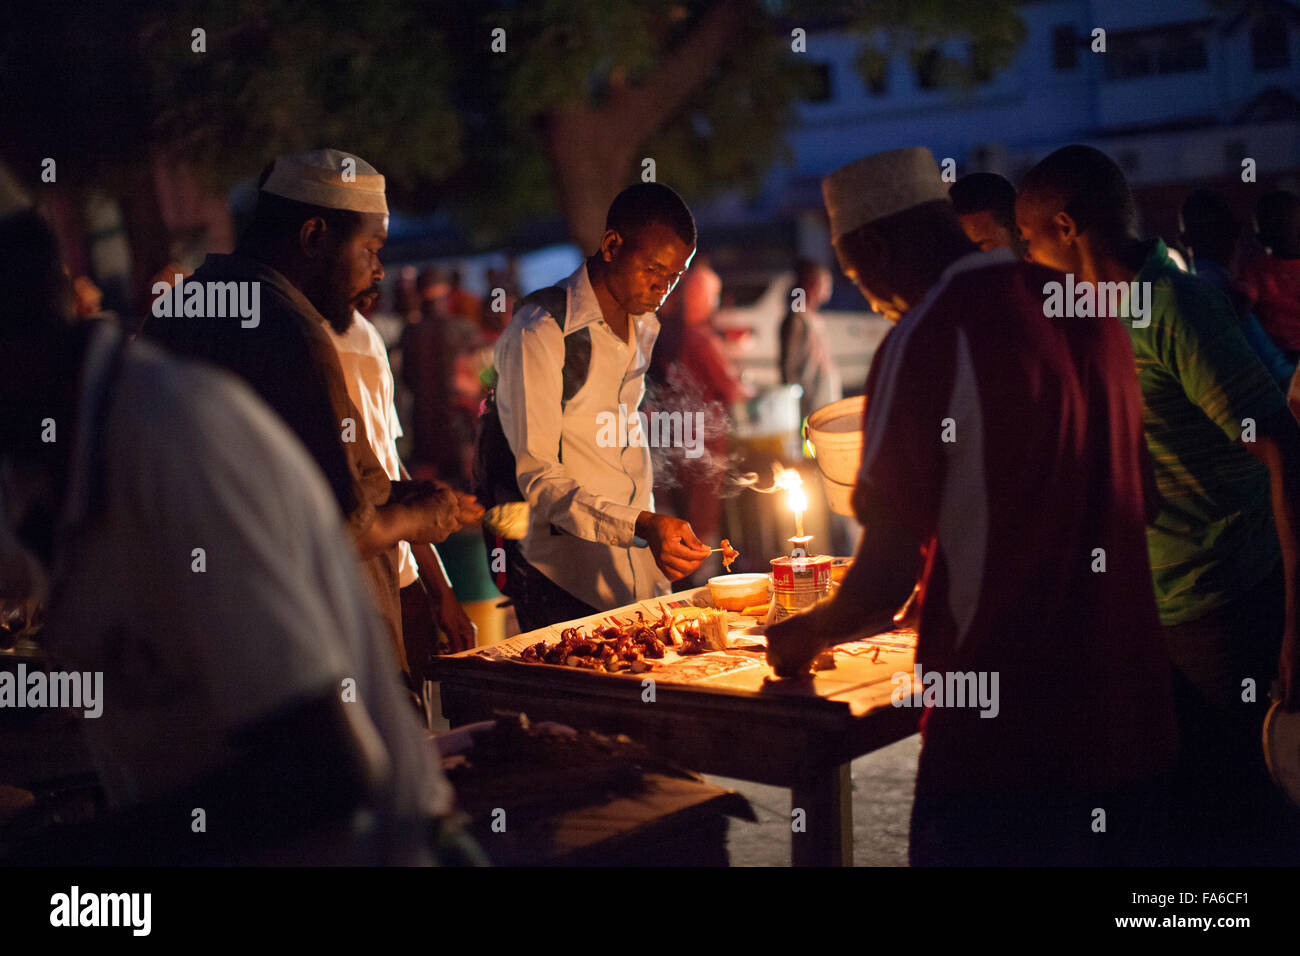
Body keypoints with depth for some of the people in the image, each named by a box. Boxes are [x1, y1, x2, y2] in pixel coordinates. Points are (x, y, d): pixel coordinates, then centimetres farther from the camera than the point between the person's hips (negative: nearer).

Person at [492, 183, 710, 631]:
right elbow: (535, 476, -18)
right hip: (562, 582, -7)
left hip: (640, 575, 7)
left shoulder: (644, 326, 12)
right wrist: (643, 526, -28)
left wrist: (656, 533, 15)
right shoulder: (540, 332, -14)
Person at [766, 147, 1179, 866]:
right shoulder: (1088, 314, 8)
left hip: (1005, 739, -7)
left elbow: (885, 581, -14)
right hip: (1130, 717, 7)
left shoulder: (924, 341, -13)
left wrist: (804, 635, 8)